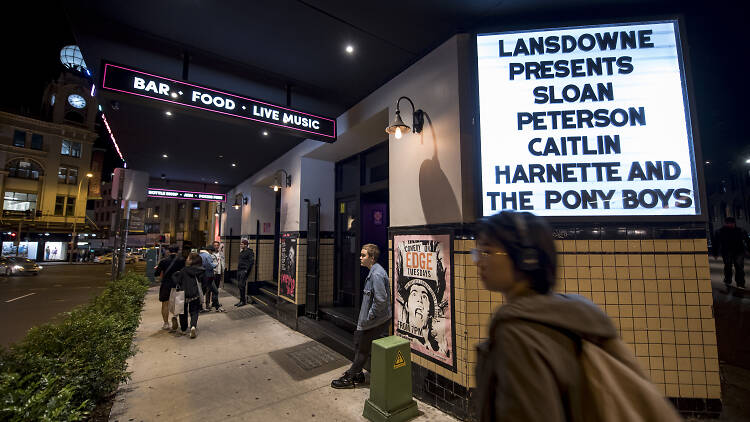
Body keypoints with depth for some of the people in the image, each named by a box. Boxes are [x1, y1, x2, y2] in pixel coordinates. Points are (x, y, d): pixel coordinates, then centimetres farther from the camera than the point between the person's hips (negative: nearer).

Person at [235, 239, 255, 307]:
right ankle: (241, 300, 20)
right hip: (239, 270, 9)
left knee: (242, 285, -9)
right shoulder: (242, 252, 17)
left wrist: (247, 270, -20)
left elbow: (251, 262, -17)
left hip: (244, 271, -9)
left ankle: (243, 301, -1)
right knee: (239, 285, 11)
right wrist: (238, 269, 16)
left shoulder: (249, 252, -10)